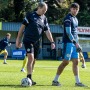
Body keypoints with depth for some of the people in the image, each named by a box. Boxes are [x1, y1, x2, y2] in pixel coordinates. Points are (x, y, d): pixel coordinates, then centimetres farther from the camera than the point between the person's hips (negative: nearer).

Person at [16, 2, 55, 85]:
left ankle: (28, 78, 15)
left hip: (37, 42, 6)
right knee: (31, 58, -19)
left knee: (33, 60, 7)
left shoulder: (44, 19, 10)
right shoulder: (30, 15, -5)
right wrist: (18, 39, -7)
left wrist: (52, 42, -3)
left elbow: (47, 31, 8)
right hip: (28, 40, -6)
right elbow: (23, 26, -4)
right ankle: (29, 78, -19)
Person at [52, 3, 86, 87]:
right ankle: (55, 80, -2)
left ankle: (77, 81, 9)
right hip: (68, 42, -8)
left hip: (74, 43, 8)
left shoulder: (75, 19, 17)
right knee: (66, 62, -9)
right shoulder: (68, 18, -11)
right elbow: (68, 32, -18)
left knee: (76, 62, 6)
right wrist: (76, 43, -21)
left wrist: (77, 43, 16)